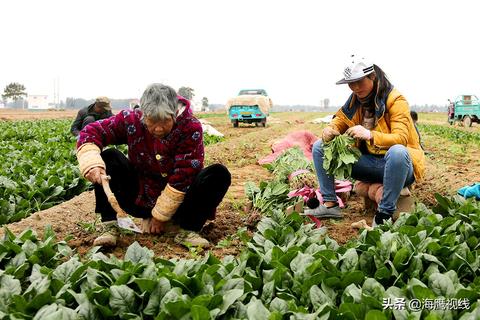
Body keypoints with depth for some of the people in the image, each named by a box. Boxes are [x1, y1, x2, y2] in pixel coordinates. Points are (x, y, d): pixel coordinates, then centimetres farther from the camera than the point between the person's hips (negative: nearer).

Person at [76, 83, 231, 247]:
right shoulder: (131, 120, -14)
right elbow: (90, 132, -11)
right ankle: (109, 227, -17)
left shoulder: (191, 128, -21)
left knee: (219, 173, -24)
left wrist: (160, 215, -17)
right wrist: (91, 164, -31)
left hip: (178, 202, -1)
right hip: (140, 200, 2)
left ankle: (187, 230, -22)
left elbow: (183, 177, -21)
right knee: (109, 157, -17)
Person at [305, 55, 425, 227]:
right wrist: (329, 130, -16)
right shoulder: (355, 99, 3)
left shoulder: (395, 100, -15)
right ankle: (330, 204, -4)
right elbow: (339, 122, 10)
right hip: (367, 161, 6)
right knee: (319, 147, -2)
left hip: (395, 162, -6)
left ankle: (384, 214, -28)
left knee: (397, 152, -43)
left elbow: (401, 138, -24)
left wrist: (370, 135, -41)